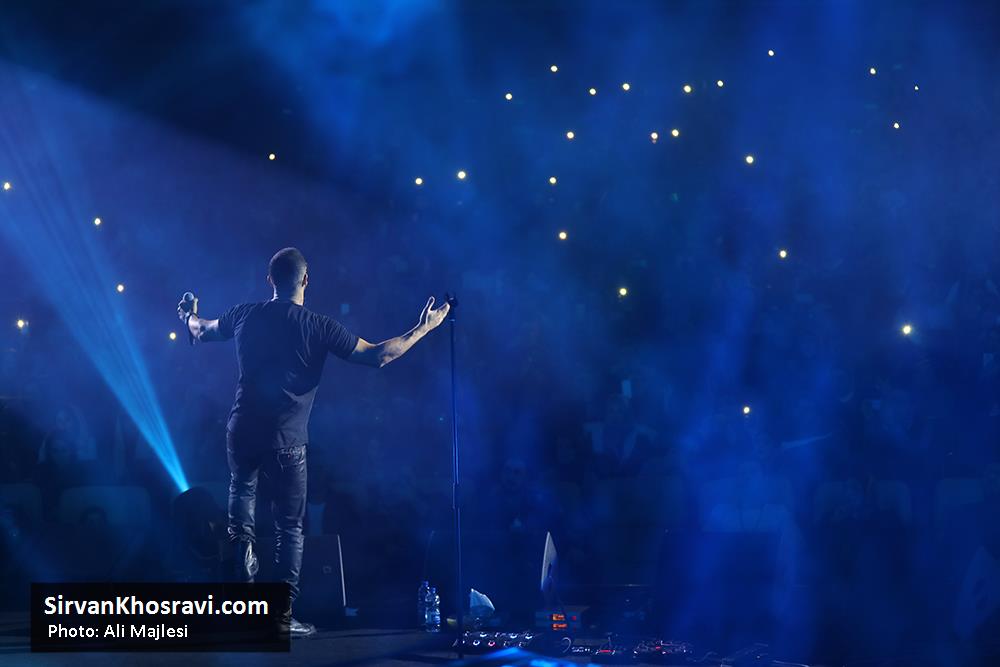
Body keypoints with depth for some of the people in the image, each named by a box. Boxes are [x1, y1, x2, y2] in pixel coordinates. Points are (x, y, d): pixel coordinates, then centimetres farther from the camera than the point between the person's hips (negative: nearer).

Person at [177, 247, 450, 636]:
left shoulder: (245, 316, 3)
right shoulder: (318, 327, -8)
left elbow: (200, 332, 23)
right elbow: (378, 357, -9)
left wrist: (190, 316, 47)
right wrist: (423, 328, 2)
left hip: (242, 432, 3)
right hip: (285, 441, -3)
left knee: (242, 491, 30)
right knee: (290, 527, 6)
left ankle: (243, 544, 5)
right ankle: (283, 616, 6)